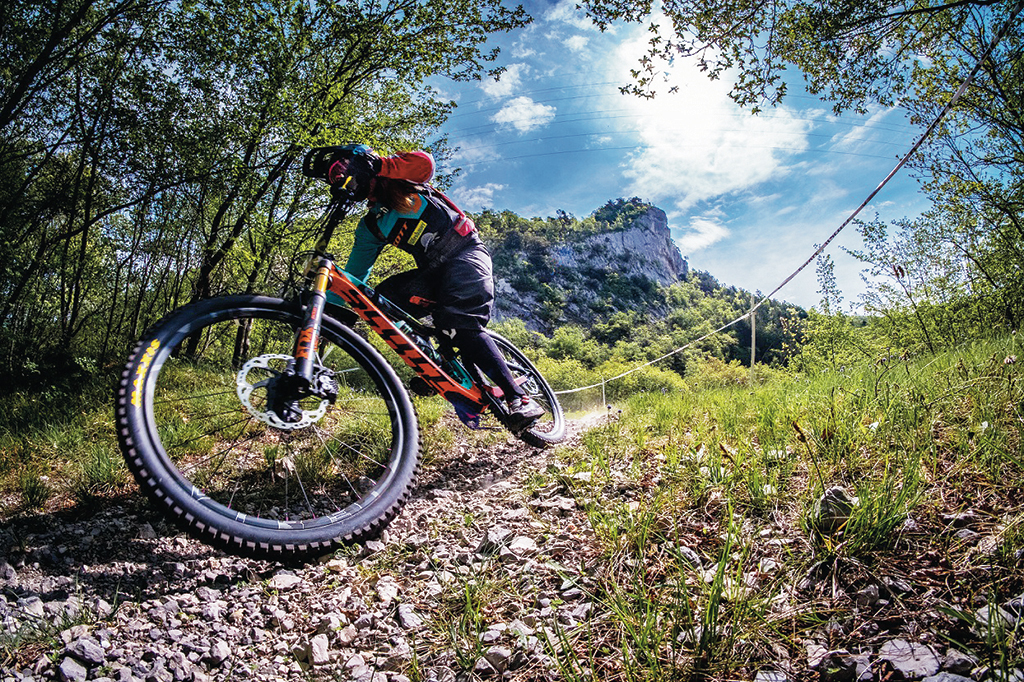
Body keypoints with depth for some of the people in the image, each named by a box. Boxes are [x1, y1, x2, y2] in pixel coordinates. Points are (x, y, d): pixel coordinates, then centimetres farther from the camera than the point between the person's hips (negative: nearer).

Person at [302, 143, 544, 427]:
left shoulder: (397, 179, 2)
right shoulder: (369, 228, 13)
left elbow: (424, 162, -21)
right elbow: (354, 278, 9)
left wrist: (376, 165, -20)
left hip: (466, 252, -6)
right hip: (433, 271, 6)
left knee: (461, 324, -26)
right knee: (384, 296, -15)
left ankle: (519, 398, -27)